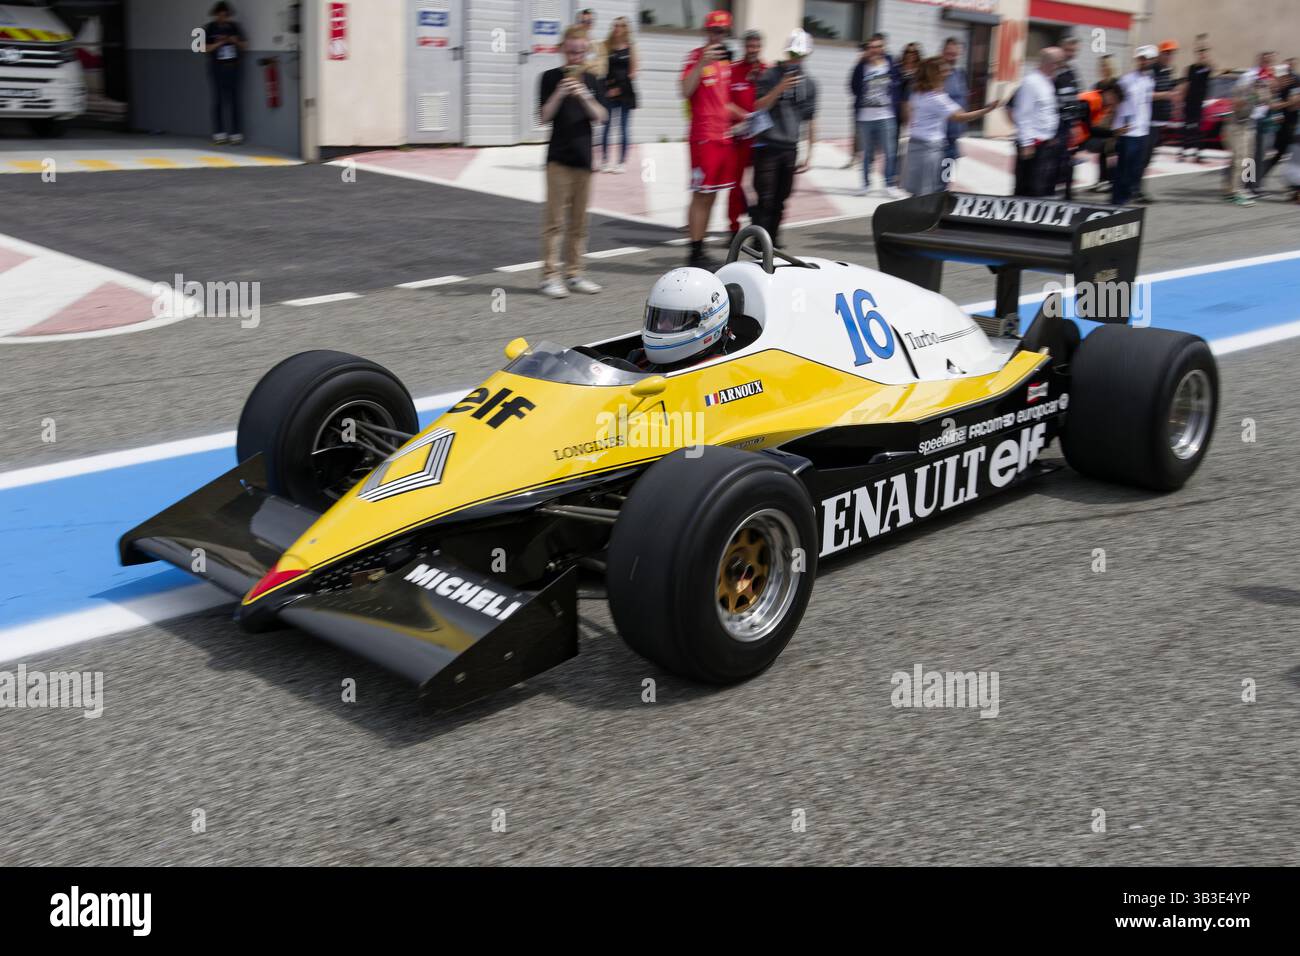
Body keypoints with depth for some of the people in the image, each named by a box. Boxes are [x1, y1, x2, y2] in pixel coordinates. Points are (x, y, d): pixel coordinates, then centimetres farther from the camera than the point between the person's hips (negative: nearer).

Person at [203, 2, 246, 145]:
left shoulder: (235, 27, 4)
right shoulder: (210, 29, -1)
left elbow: (245, 45, 9)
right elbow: (205, 48, -5)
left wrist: (235, 41, -11)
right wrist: (219, 43, -16)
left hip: (233, 67, 1)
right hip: (217, 68, -1)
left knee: (234, 100, -1)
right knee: (218, 100, 1)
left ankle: (236, 134, 0)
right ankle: (219, 133, 6)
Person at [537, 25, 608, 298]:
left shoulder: (590, 80, 9)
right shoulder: (551, 77, -2)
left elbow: (600, 117, 3)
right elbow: (545, 117, -6)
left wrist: (583, 96, -12)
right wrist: (560, 93, -19)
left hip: (584, 157, 4)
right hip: (559, 156, -4)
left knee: (578, 220, 9)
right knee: (555, 218, -5)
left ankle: (574, 273, 16)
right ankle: (549, 275, -2)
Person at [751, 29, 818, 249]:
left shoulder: (809, 83, 12)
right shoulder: (771, 76, 0)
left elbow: (810, 121, 15)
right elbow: (758, 108, -10)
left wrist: (809, 153, 12)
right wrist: (780, 88, -21)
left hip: (790, 148, 4)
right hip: (767, 146, -4)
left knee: (780, 202, 7)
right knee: (765, 201, -9)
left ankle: (773, 243, 15)